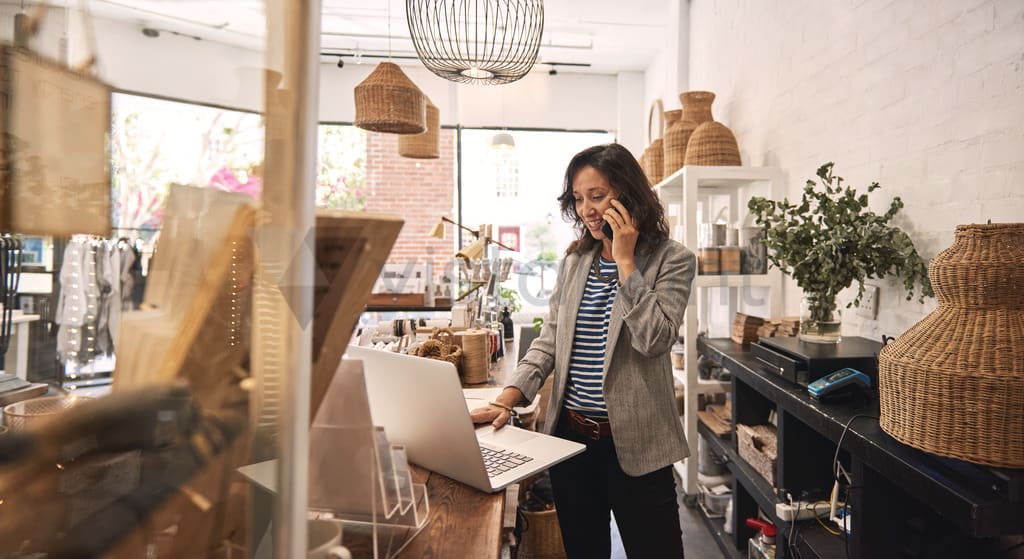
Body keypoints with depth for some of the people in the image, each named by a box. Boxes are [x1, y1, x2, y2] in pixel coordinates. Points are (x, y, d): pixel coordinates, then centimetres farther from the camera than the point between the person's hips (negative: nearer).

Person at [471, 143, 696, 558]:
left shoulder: (671, 260, -6)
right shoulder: (574, 260, 7)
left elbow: (653, 339, -19)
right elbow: (549, 339, 5)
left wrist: (625, 260, -18)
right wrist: (507, 399, -7)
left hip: (633, 442, -4)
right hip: (570, 433, 4)